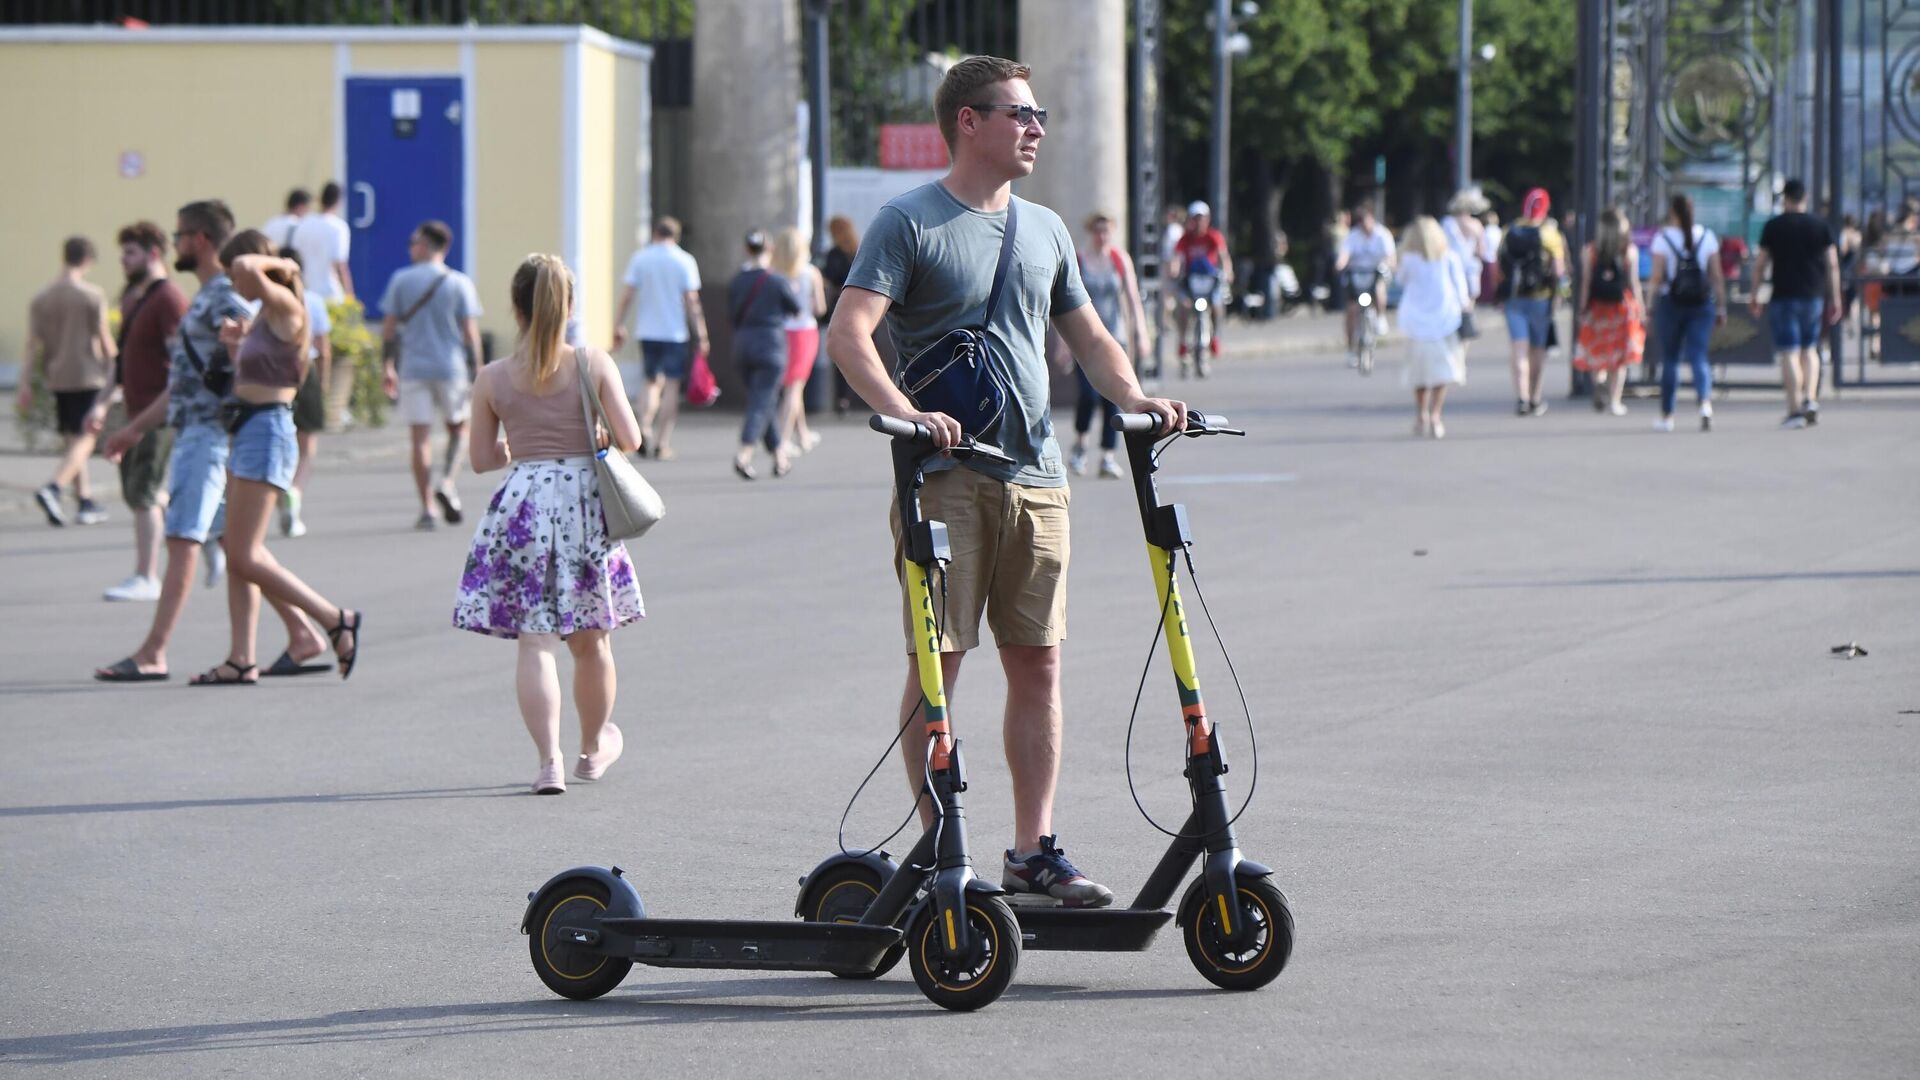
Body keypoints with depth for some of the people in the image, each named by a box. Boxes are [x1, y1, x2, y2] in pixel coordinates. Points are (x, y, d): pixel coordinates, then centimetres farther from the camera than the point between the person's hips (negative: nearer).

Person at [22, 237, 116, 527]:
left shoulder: (41, 298, 5)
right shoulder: (92, 295, -9)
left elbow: (33, 343, 2)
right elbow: (103, 338, -8)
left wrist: (27, 383, 3)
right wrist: (112, 370, 5)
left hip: (57, 379, 5)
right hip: (87, 375, -5)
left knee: (72, 440, 13)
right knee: (84, 440, -4)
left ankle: (85, 503, 15)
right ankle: (52, 488, -24)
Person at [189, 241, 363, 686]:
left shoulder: (285, 307, -13)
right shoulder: (263, 315, 15)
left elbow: (246, 267, -31)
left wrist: (277, 264, -12)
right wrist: (235, 344, 7)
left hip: (267, 432, -10)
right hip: (247, 432, 10)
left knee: (244, 556, -9)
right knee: (237, 552, 8)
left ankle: (337, 620, -4)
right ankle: (241, 659, 9)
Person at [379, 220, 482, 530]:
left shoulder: (400, 280, 1)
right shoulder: (460, 283, 0)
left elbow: (388, 327, 1)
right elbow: (470, 332, -3)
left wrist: (388, 366, 11)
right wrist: (475, 373, 2)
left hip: (412, 368, 0)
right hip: (451, 368, 0)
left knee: (420, 438, 2)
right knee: (458, 428, 18)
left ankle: (426, 508, -2)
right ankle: (446, 482, -5)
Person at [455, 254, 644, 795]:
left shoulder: (492, 379, -1)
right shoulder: (595, 365, -4)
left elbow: (481, 459, 4)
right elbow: (630, 439, -5)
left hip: (522, 503, -1)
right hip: (585, 502, 1)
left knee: (536, 641, -3)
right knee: (590, 641, 16)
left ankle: (549, 760, -15)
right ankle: (594, 746, 35)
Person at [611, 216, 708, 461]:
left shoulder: (640, 258, 2)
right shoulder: (685, 261, -3)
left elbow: (626, 296, -1)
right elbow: (692, 301, -6)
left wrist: (619, 327, 4)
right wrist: (700, 335, -2)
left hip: (647, 331, 2)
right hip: (675, 331, -2)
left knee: (654, 383, 15)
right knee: (671, 386, 3)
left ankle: (645, 425, -9)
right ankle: (663, 443, 0)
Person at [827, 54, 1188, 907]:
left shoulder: (1044, 230, 16)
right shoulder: (909, 222, -3)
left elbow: (1087, 336, 22)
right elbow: (848, 333, -13)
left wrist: (1133, 397, 2)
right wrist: (905, 413, -29)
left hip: (1034, 475, 6)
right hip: (945, 474, -6)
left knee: (1037, 662, 4)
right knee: (940, 656, -5)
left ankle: (1034, 850, 10)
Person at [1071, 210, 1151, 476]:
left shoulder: (1121, 259, 7)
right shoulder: (1076, 261, 0)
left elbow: (1132, 297, 8)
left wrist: (1140, 333, 0)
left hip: (1115, 335, 3)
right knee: (1090, 393, -16)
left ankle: (1108, 456, 4)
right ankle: (1079, 444, 8)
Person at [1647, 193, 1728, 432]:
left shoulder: (1662, 238, -5)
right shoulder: (1707, 236, 4)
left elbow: (1657, 276, -10)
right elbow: (1717, 275, 3)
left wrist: (1650, 302, -4)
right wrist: (1721, 307, 8)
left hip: (1671, 303, -2)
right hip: (1702, 303, 2)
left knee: (1669, 359, 10)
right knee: (1698, 357, 0)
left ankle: (1667, 415, 17)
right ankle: (1705, 403, -26)